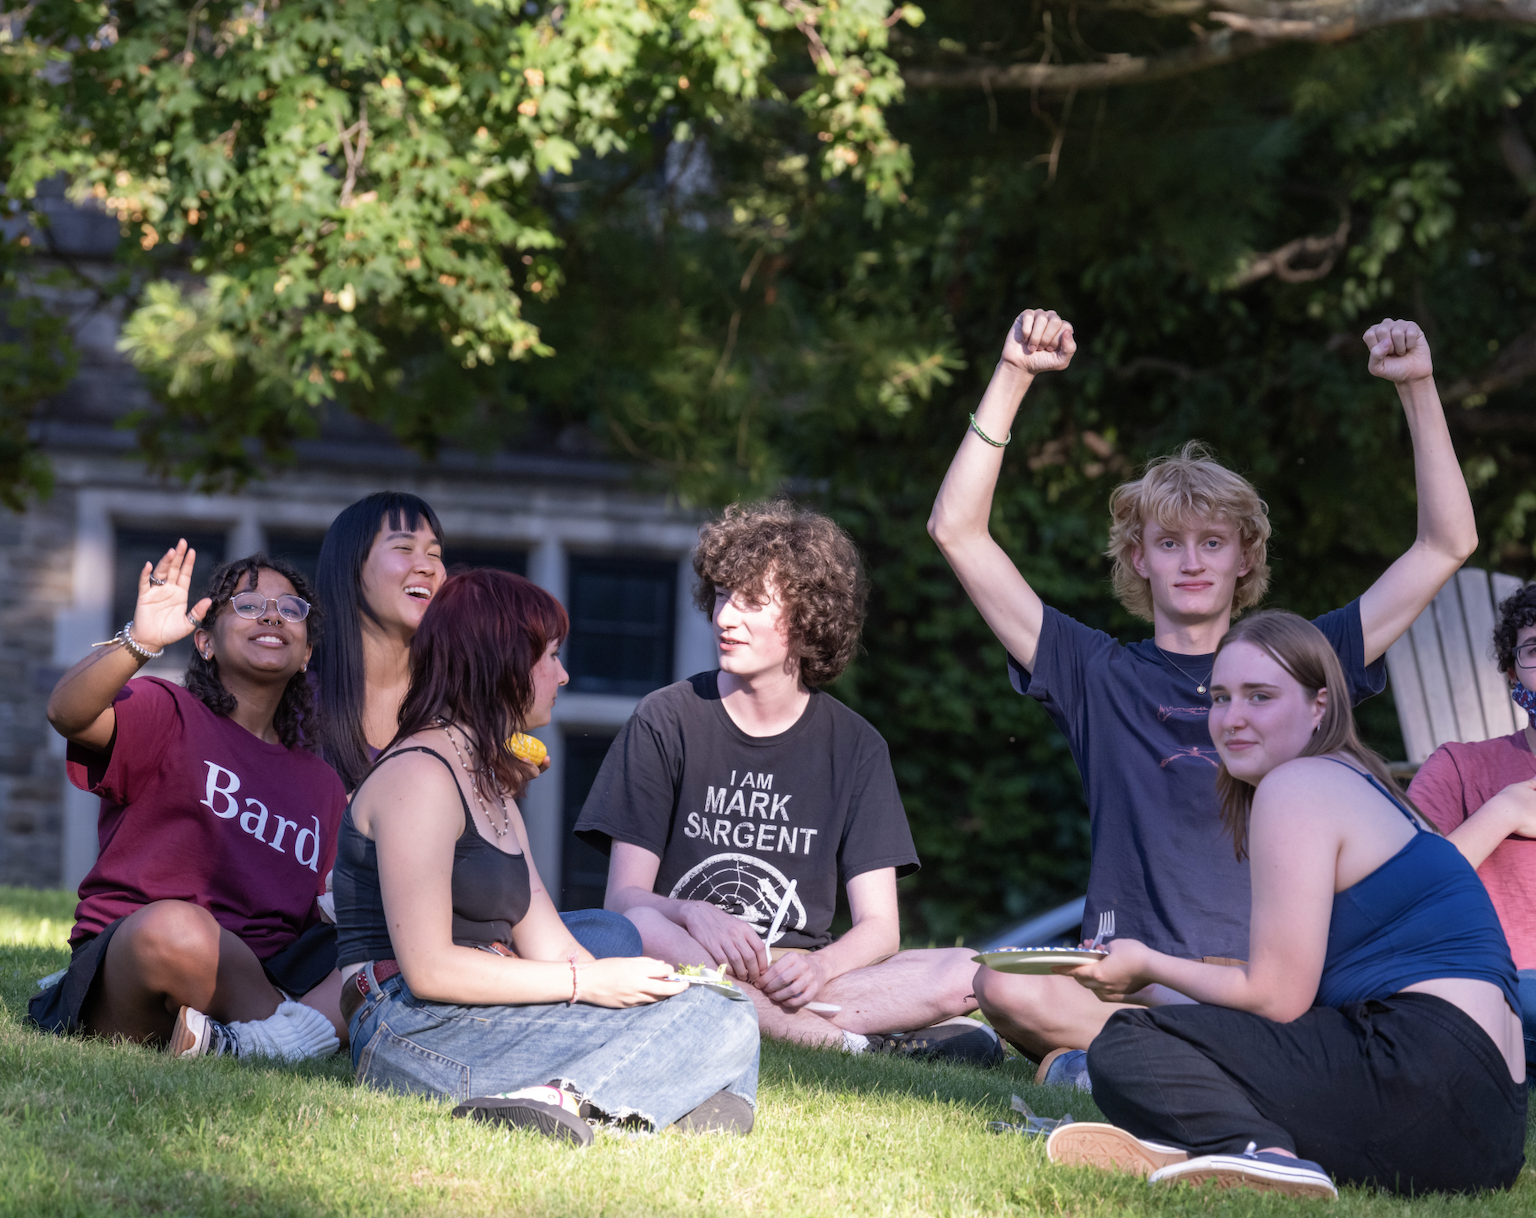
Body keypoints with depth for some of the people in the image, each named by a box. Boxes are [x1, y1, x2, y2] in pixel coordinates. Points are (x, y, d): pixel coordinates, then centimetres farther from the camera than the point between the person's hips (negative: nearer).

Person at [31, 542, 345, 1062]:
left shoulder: (322, 783, 23)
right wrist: (139, 643, -35)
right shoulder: (167, 716, 5)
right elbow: (67, 713, -18)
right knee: (173, 927, -42)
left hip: (263, 976, 5)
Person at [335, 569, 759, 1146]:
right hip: (416, 1030, -9)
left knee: (730, 1017, -9)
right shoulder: (420, 774, -6)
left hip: (487, 1018, 9)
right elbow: (429, 968, -16)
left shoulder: (491, 784, 26)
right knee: (713, 1027, -19)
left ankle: (555, 1095, -33)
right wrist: (589, 983, -13)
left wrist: (630, 982, -2)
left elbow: (548, 946, 17)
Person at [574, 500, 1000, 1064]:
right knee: (643, 928, -37)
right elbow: (624, 898, -4)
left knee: (964, 976, -22)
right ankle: (856, 1044, -32)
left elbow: (879, 927, 1)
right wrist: (694, 915, -28)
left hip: (794, 971, 2)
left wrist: (819, 966, -22)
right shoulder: (664, 721, 3)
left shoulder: (853, 745, 7)